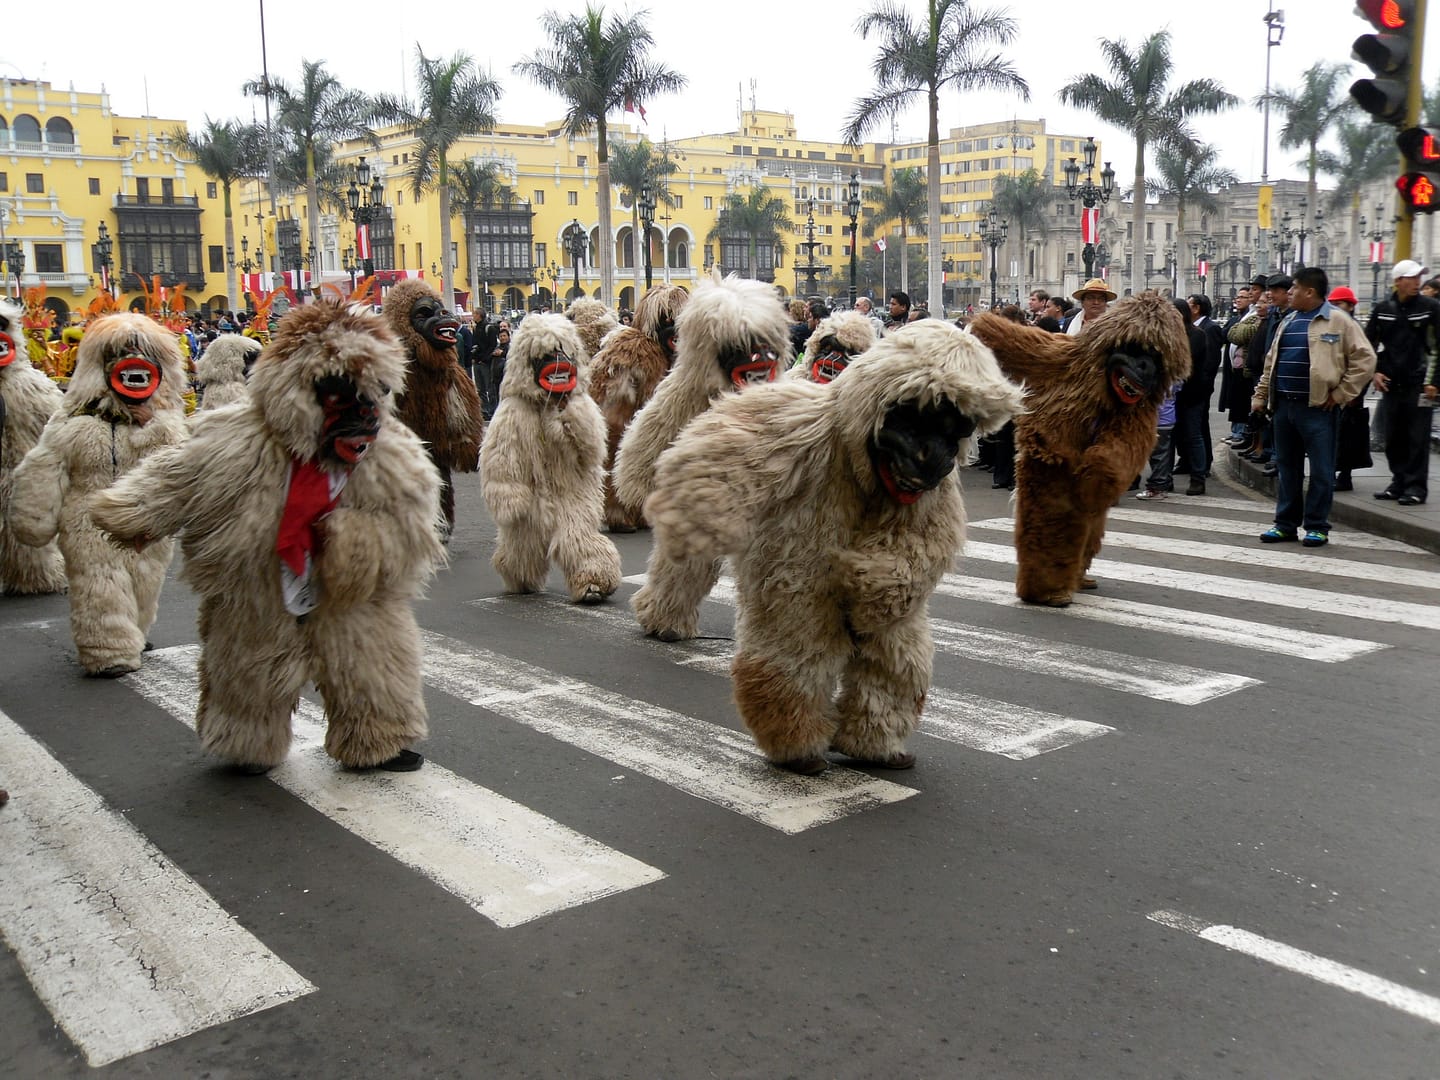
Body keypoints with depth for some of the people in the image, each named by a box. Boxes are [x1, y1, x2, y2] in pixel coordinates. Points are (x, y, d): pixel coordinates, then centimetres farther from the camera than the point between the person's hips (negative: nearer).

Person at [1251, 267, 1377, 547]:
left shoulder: (1338, 321, -5)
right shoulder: (1288, 321, 16)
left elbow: (1364, 359, -8)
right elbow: (1271, 361, 21)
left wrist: (1341, 394, -9)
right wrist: (1260, 395, 14)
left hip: (1318, 408, -7)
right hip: (1283, 406, 7)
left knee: (1321, 470, 0)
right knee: (1286, 468, 11)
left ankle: (1317, 527, 7)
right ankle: (1286, 524, 18)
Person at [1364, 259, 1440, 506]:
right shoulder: (1383, 308, 6)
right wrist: (1375, 372, 3)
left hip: (1419, 384, -4)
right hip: (1390, 384, 4)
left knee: (1417, 437, -3)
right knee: (1393, 437, 9)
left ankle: (1416, 487, 2)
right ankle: (1398, 482, 20)